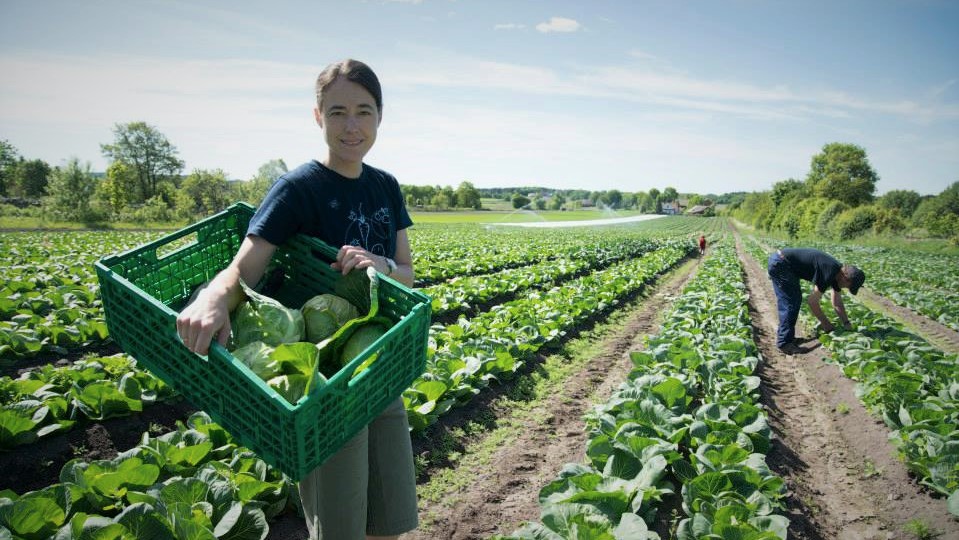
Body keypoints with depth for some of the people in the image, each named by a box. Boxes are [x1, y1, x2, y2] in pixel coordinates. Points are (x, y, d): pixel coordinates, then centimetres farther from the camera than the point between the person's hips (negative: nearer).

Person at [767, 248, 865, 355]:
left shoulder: (837, 273, 8)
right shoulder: (829, 274, -21)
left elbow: (837, 303, 20)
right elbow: (812, 301, -16)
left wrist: (847, 324, 17)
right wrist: (825, 323, -5)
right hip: (780, 264, -10)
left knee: (796, 300, 14)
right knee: (791, 303, -7)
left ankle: (783, 333, 24)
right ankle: (784, 342, -2)